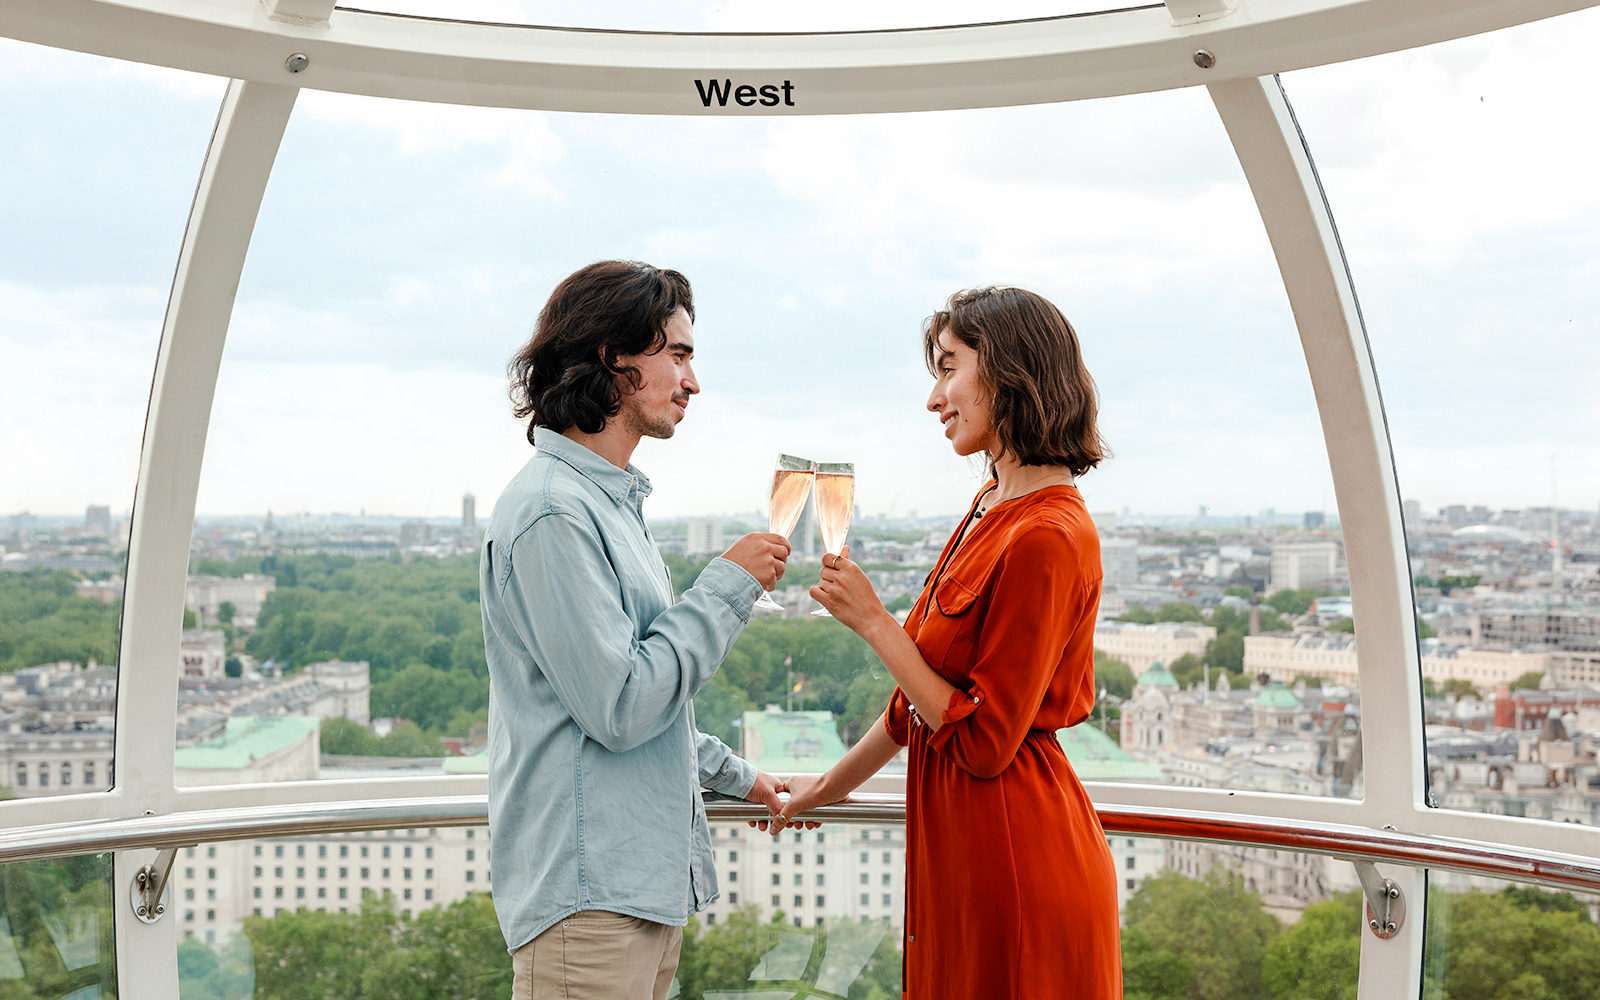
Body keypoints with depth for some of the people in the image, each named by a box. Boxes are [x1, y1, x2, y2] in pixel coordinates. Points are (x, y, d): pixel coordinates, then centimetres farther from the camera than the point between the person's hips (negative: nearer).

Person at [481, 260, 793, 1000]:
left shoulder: (610, 501, 16)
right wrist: (729, 586, -14)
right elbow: (618, 708, -21)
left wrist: (731, 774, 29)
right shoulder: (554, 511, -17)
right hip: (586, 890, -10)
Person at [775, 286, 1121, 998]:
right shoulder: (993, 508, 7)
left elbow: (982, 742, -20)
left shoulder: (1045, 538, -22)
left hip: (1013, 859, -9)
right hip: (960, 847, 9)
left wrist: (871, 620, -16)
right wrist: (831, 784, 23)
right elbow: (928, 692, 15)